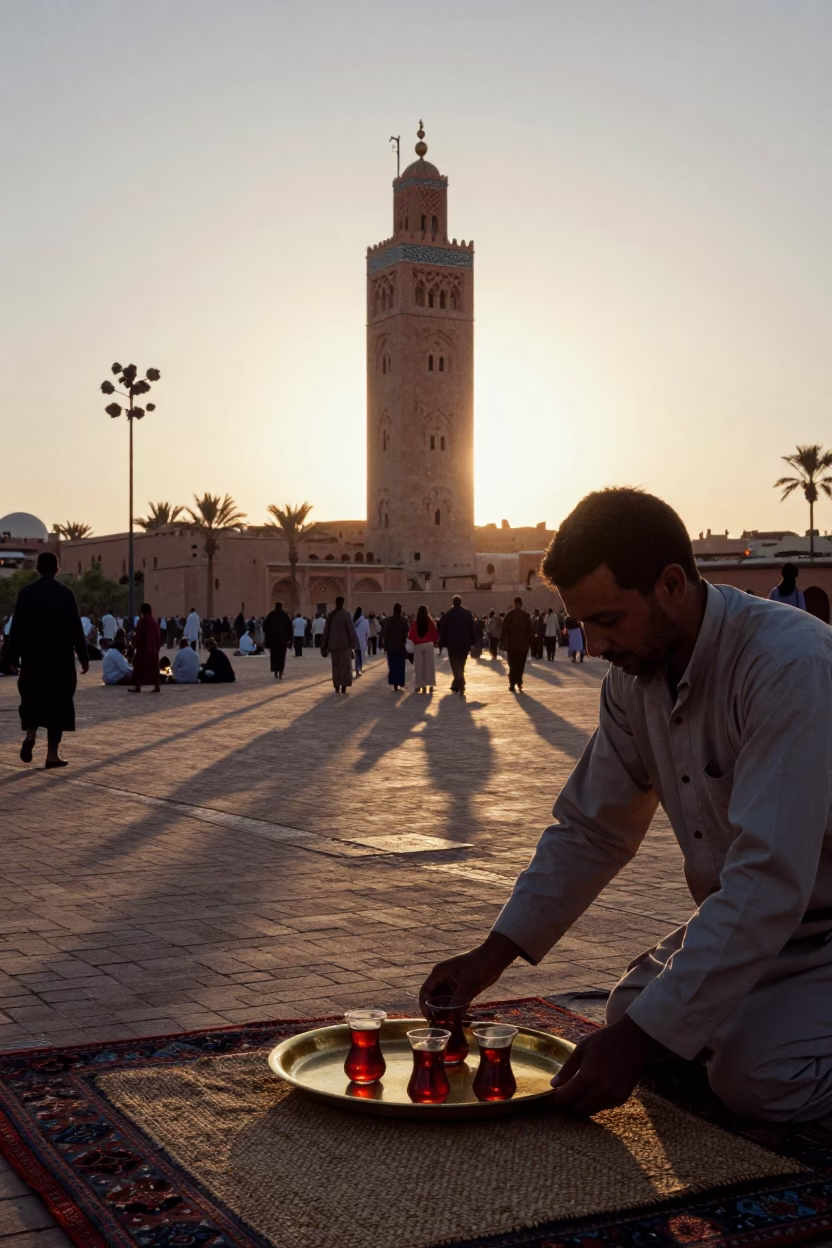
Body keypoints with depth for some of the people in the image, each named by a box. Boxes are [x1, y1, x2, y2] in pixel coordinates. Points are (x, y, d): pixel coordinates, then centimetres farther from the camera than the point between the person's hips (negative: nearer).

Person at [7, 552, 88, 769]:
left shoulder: (26, 593, -1)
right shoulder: (66, 594, -5)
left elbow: (17, 627, -1)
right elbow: (76, 628, -4)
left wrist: (13, 655, 5)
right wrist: (83, 657, 3)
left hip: (33, 657, 1)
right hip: (60, 658, -1)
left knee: (32, 698, 16)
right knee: (57, 703, 4)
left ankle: (30, 734, -10)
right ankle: (52, 753, 2)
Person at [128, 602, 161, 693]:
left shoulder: (143, 621, -14)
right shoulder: (154, 620, 8)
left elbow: (139, 635, -15)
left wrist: (135, 644, -7)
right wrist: (157, 646, 17)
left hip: (143, 646, -7)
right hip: (153, 647, 7)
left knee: (139, 665, -1)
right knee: (153, 666, 9)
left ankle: (137, 686, -3)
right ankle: (157, 686, 5)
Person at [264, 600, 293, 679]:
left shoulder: (271, 614, 2)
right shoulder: (286, 615, 1)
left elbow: (265, 625, -2)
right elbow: (289, 626, -5)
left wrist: (267, 635, 8)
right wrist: (289, 638, -2)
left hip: (272, 638, 0)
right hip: (283, 638, 0)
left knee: (274, 655, 10)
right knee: (281, 656, 3)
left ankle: (276, 673, 5)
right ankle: (280, 674, -8)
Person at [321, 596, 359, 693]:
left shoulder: (330, 615, 4)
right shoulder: (346, 614, -11)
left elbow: (326, 631, 9)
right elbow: (351, 630, -12)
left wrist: (324, 646, 15)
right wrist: (354, 643, -4)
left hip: (333, 644, 4)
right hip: (344, 644, -4)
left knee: (336, 666, 12)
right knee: (345, 665, 2)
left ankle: (337, 686, 10)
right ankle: (343, 686, -5)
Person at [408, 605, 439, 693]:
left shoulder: (415, 623, -5)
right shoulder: (430, 622, -4)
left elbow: (410, 636, -4)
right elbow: (435, 634, -2)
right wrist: (434, 642, 13)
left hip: (418, 646, 0)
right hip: (429, 645, 0)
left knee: (419, 666, 5)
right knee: (429, 665, 3)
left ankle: (419, 685, 5)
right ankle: (430, 685, -1)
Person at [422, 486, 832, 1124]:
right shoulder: (633, 678, -6)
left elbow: (769, 879, -35)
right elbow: (591, 830, 4)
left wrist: (640, 1040, -33)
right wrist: (493, 954, -5)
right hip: (746, 918, 8)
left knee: (755, 1074, -25)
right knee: (632, 1011, 0)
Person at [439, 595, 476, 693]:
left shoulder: (448, 614, -3)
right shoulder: (468, 614, 4)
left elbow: (443, 630, -3)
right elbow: (473, 629, 4)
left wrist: (441, 643, 2)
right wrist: (473, 642, 8)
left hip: (452, 643, -3)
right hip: (465, 643, 3)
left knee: (455, 665, -1)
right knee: (461, 665, 17)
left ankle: (461, 685, -20)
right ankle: (457, 685, 26)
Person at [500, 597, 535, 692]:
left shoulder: (508, 614, -1)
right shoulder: (526, 615, 0)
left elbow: (504, 630, -4)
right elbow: (531, 630, -1)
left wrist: (502, 642, 0)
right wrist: (532, 643, 5)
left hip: (512, 643, -1)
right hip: (523, 644, 1)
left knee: (512, 665, 2)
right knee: (521, 664, 13)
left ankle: (512, 684, -7)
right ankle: (519, 682, 12)